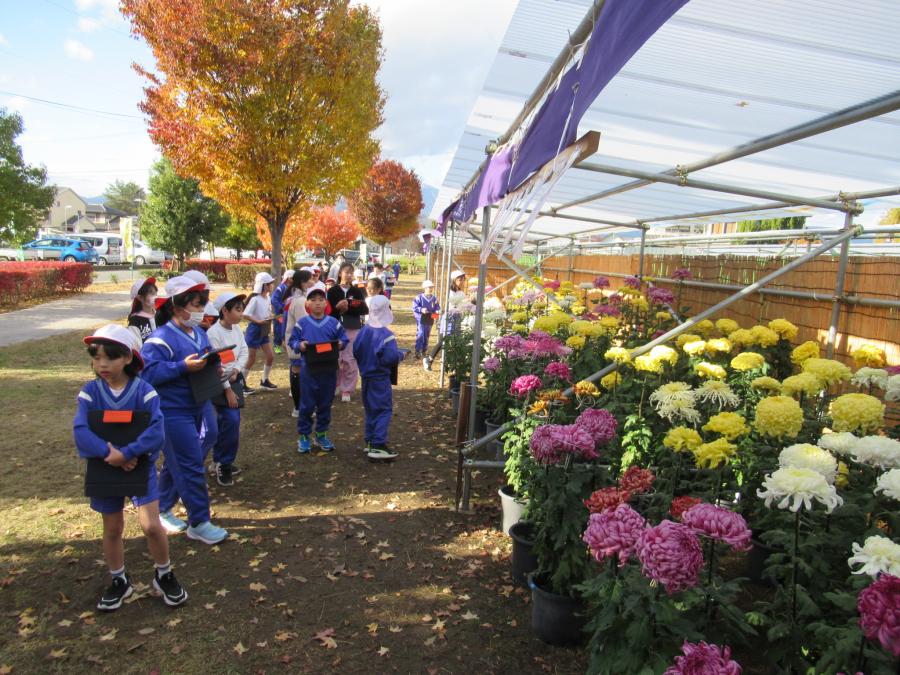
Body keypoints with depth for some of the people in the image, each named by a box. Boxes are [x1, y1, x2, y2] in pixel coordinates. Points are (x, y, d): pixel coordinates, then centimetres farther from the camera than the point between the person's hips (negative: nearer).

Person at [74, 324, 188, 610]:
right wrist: (109, 453, -32)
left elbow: (157, 432, -24)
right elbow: (81, 431, -21)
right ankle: (119, 581, 36)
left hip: (140, 466, -2)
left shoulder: (144, 391, -15)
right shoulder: (90, 392, -10)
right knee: (112, 529, 16)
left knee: (151, 526, -7)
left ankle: (164, 575, 19)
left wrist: (126, 453, -31)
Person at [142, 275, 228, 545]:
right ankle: (199, 523, 5)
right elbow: (148, 372, -25)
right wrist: (183, 367, -29)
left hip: (195, 408, 9)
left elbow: (206, 361, 21)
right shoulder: (161, 338, -17)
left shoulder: (199, 333, 9)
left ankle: (162, 511, 37)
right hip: (173, 412, -9)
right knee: (191, 466, -6)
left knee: (176, 463, 20)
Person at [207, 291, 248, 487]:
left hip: (235, 379, 7)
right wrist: (227, 389, -18)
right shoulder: (214, 333, -18)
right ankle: (223, 465, 1)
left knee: (225, 422, 13)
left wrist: (237, 370, -14)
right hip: (221, 382, -7)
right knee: (231, 421, -14)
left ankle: (220, 461, 26)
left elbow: (244, 352, 6)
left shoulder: (237, 329, 5)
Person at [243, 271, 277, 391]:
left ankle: (264, 381, 25)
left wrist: (271, 318, -3)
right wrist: (258, 321, -28)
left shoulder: (267, 297, 4)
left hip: (264, 332, 8)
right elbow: (245, 315, -24)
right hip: (254, 331, -8)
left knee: (270, 357, 9)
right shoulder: (255, 299, -20)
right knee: (251, 359, 0)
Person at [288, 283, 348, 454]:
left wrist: (341, 344, -15)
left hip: (329, 370, 2)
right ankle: (304, 436, 18)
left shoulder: (334, 323, 0)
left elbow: (344, 339, 6)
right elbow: (292, 341, 1)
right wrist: (299, 345, -18)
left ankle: (321, 434, 26)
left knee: (325, 404, 12)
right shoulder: (302, 323, -3)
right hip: (309, 370, -2)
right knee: (306, 405, 5)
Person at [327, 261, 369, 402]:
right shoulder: (332, 291, 3)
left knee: (350, 360, -3)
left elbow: (365, 310, -3)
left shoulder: (357, 291, 6)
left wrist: (348, 307, -14)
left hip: (353, 329, 0)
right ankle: (334, 385, 24)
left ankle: (347, 390, 4)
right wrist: (337, 307, -20)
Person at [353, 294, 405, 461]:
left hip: (366, 377, 7)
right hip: (380, 378, -7)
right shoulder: (386, 334, -19)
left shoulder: (363, 331, 2)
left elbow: (355, 351, 8)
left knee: (370, 409, 17)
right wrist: (401, 354, -6)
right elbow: (391, 357, -25)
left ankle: (370, 442, 25)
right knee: (384, 410, -2)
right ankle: (378, 446, -8)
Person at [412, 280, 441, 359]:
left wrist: (436, 312, -12)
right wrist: (421, 309, -24)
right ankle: (418, 351, -6)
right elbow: (414, 307, -9)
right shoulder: (419, 297, -9)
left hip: (430, 320, 5)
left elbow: (437, 307, 10)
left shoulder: (434, 299, 4)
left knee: (427, 336, 14)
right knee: (420, 335, -10)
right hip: (421, 320, -5)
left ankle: (424, 351, 27)